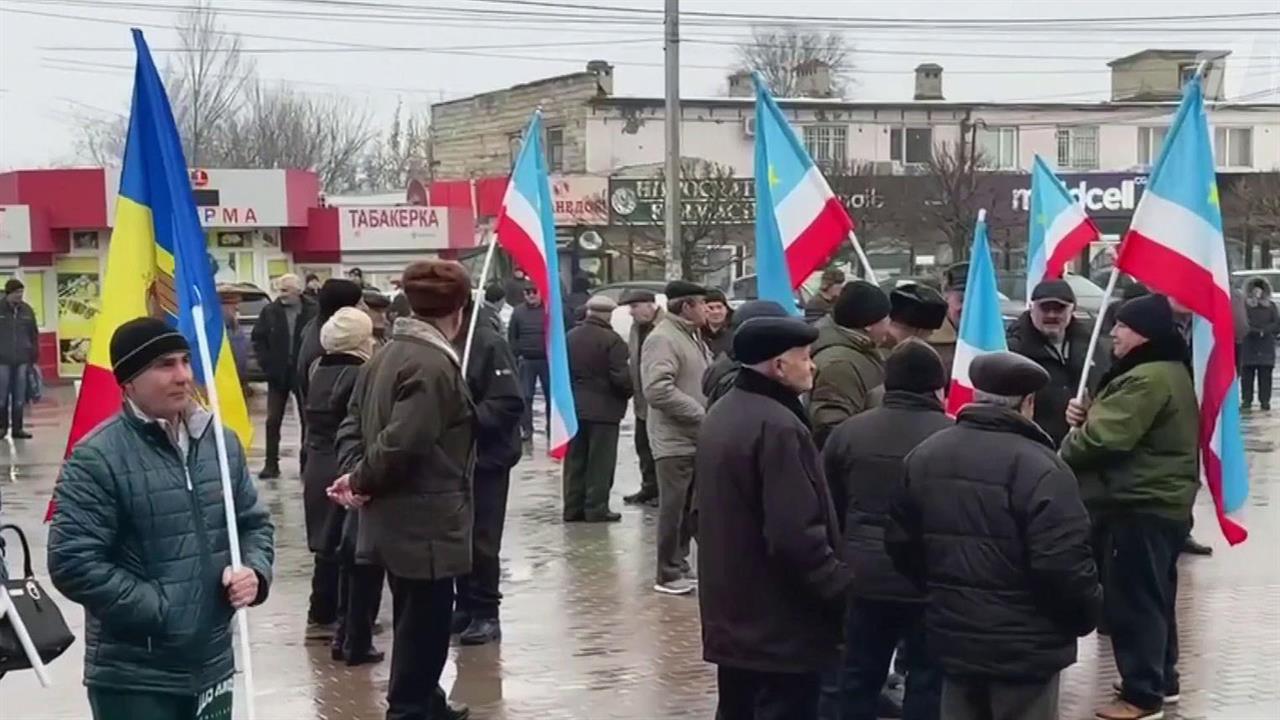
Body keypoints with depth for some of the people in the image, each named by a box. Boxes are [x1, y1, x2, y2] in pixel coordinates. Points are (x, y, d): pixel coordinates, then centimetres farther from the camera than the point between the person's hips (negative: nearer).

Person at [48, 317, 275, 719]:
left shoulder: (221, 441, 6)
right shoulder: (98, 458, -14)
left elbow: (255, 522, 17)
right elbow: (73, 563, -18)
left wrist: (255, 570, -4)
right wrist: (158, 610, -17)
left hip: (212, 666, 6)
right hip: (133, 680, -6)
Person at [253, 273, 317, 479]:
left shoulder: (312, 311, -9)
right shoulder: (270, 311, -2)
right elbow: (258, 339, 4)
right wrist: (266, 363, -5)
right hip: (277, 373, 2)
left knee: (307, 419, 7)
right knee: (273, 420, 2)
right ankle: (271, 464, 8)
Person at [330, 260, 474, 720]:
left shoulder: (390, 353, 11)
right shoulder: (435, 365, -20)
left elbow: (354, 422, 12)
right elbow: (402, 441, -27)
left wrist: (356, 473, -1)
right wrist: (362, 481, -14)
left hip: (397, 518, 10)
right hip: (426, 521, -10)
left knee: (414, 622, 23)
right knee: (424, 627, -2)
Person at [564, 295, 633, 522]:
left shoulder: (570, 337, 4)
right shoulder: (612, 340, -16)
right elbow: (621, 377, -17)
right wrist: (628, 392, 2)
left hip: (574, 407, 6)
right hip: (604, 409, -6)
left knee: (575, 461, 11)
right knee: (600, 462, 1)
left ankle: (573, 508, 14)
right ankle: (596, 509, 2)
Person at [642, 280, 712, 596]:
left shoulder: (693, 337, 16)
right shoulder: (663, 338, -16)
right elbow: (657, 390, -27)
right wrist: (702, 414, -22)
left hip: (697, 438, 9)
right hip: (675, 440, -9)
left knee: (691, 507, 15)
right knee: (674, 508, -2)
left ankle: (680, 561, 26)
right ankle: (668, 574, 7)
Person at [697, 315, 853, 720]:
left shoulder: (721, 414, 11)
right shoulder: (778, 426, -21)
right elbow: (796, 535, -26)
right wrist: (844, 587, -17)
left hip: (731, 613, 10)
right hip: (780, 625, -10)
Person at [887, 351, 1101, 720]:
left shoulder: (924, 455, 5)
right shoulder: (1037, 466, -19)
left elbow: (900, 543, 13)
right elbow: (1064, 562, -23)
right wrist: (1086, 614, -5)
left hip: (953, 636, 6)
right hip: (1023, 646, -6)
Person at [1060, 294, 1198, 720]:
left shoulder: (1148, 379, -21)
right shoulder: (1168, 371, 14)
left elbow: (1105, 438, -25)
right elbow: (1121, 423, 17)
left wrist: (1063, 454, -5)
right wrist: (1086, 414, -4)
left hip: (1142, 506, -11)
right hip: (1160, 502, 11)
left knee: (1131, 600, -5)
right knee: (1154, 597, 20)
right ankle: (1161, 679, 31)